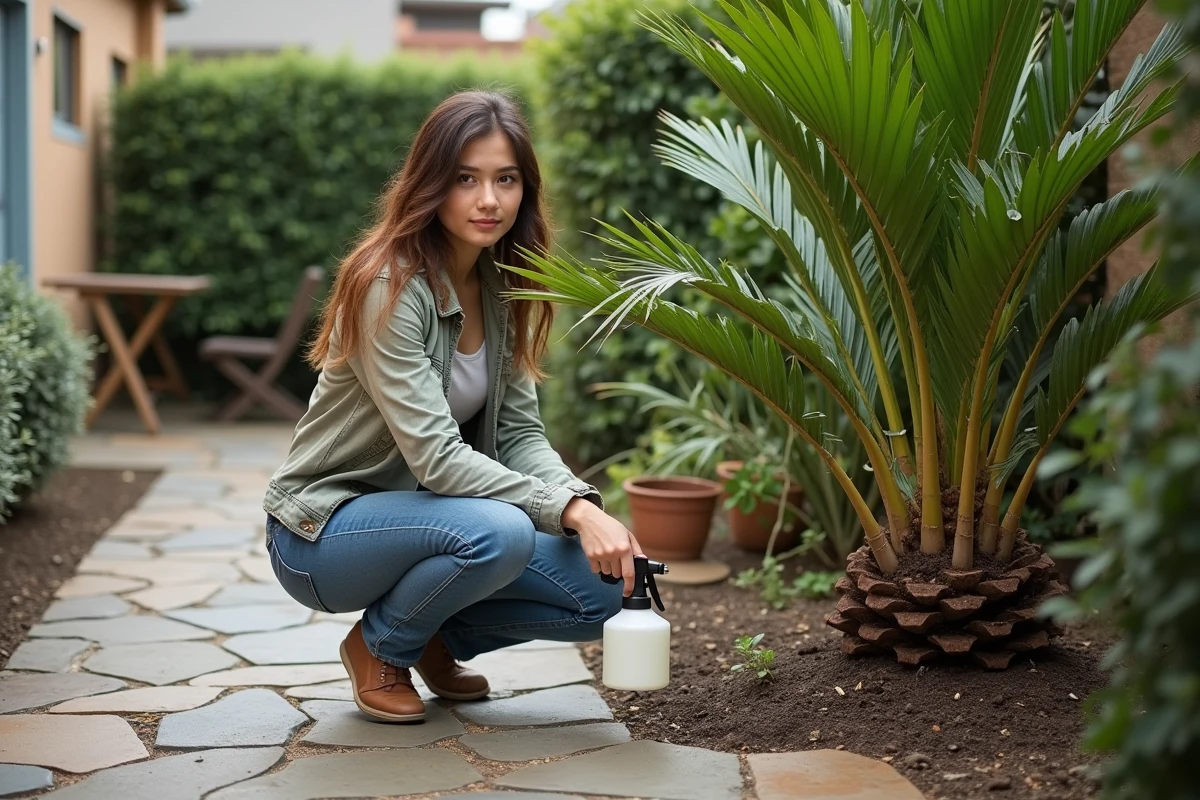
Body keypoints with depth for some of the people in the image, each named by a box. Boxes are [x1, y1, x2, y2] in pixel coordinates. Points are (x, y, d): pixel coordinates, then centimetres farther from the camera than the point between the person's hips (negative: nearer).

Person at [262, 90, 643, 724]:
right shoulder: (389, 287, -24)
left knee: (604, 593, -11)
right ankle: (380, 646, -4)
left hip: (419, 511, 7)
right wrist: (570, 509, -36)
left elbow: (519, 430, -2)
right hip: (323, 529, -7)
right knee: (497, 531, -35)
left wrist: (586, 503, -21)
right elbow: (436, 457, -29)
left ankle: (435, 637, 15)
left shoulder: (502, 286, 0)